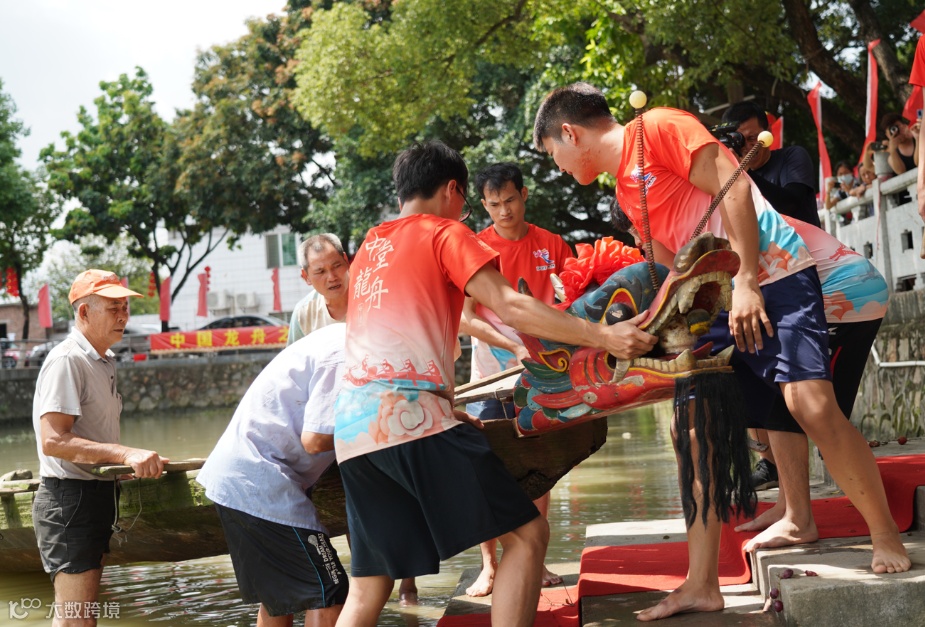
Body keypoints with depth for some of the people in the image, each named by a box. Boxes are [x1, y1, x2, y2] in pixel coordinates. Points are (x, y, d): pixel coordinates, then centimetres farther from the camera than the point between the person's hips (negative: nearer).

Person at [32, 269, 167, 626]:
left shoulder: (104, 361, 14)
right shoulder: (66, 360, -17)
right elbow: (52, 441, -27)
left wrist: (131, 461, 14)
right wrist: (125, 454, -35)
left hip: (97, 494, 10)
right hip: (70, 498, -10)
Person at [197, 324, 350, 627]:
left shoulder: (340, 336, 12)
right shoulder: (344, 355, -17)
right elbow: (315, 439, -19)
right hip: (260, 485, -11)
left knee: (279, 594, 20)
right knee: (329, 591, -9)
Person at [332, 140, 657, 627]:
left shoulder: (369, 247, 27)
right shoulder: (446, 234, 7)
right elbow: (509, 307, -7)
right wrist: (605, 337, -8)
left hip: (351, 426, 8)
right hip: (410, 416, -8)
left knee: (368, 586, 11)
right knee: (527, 533, -1)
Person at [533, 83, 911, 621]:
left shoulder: (659, 128, -6)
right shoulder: (627, 189, 19)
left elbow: (731, 185, -15)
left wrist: (746, 285, -19)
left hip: (775, 278, -9)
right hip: (718, 303, 9)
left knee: (812, 405, -21)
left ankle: (888, 541, -1)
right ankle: (702, 585, 7)